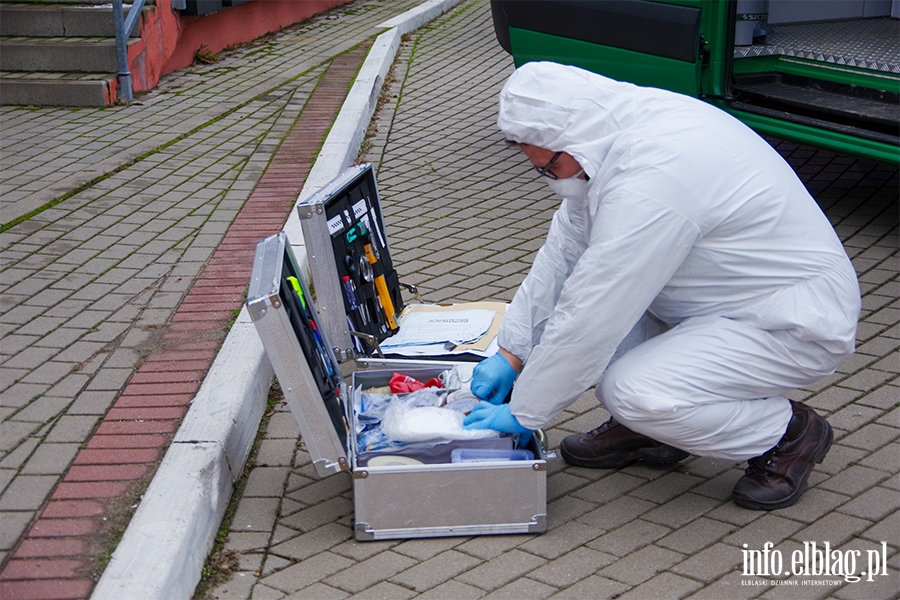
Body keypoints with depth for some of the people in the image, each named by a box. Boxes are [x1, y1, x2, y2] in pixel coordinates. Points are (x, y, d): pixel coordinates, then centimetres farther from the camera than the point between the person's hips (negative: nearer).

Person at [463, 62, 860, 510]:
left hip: (799, 324, -9)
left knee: (634, 391, -26)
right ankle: (643, 428, 12)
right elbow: (564, 249, 7)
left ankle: (789, 433, -1)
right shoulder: (623, 130, -2)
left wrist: (523, 414, -14)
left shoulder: (650, 180, -31)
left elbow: (590, 321, -26)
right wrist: (511, 354, 7)